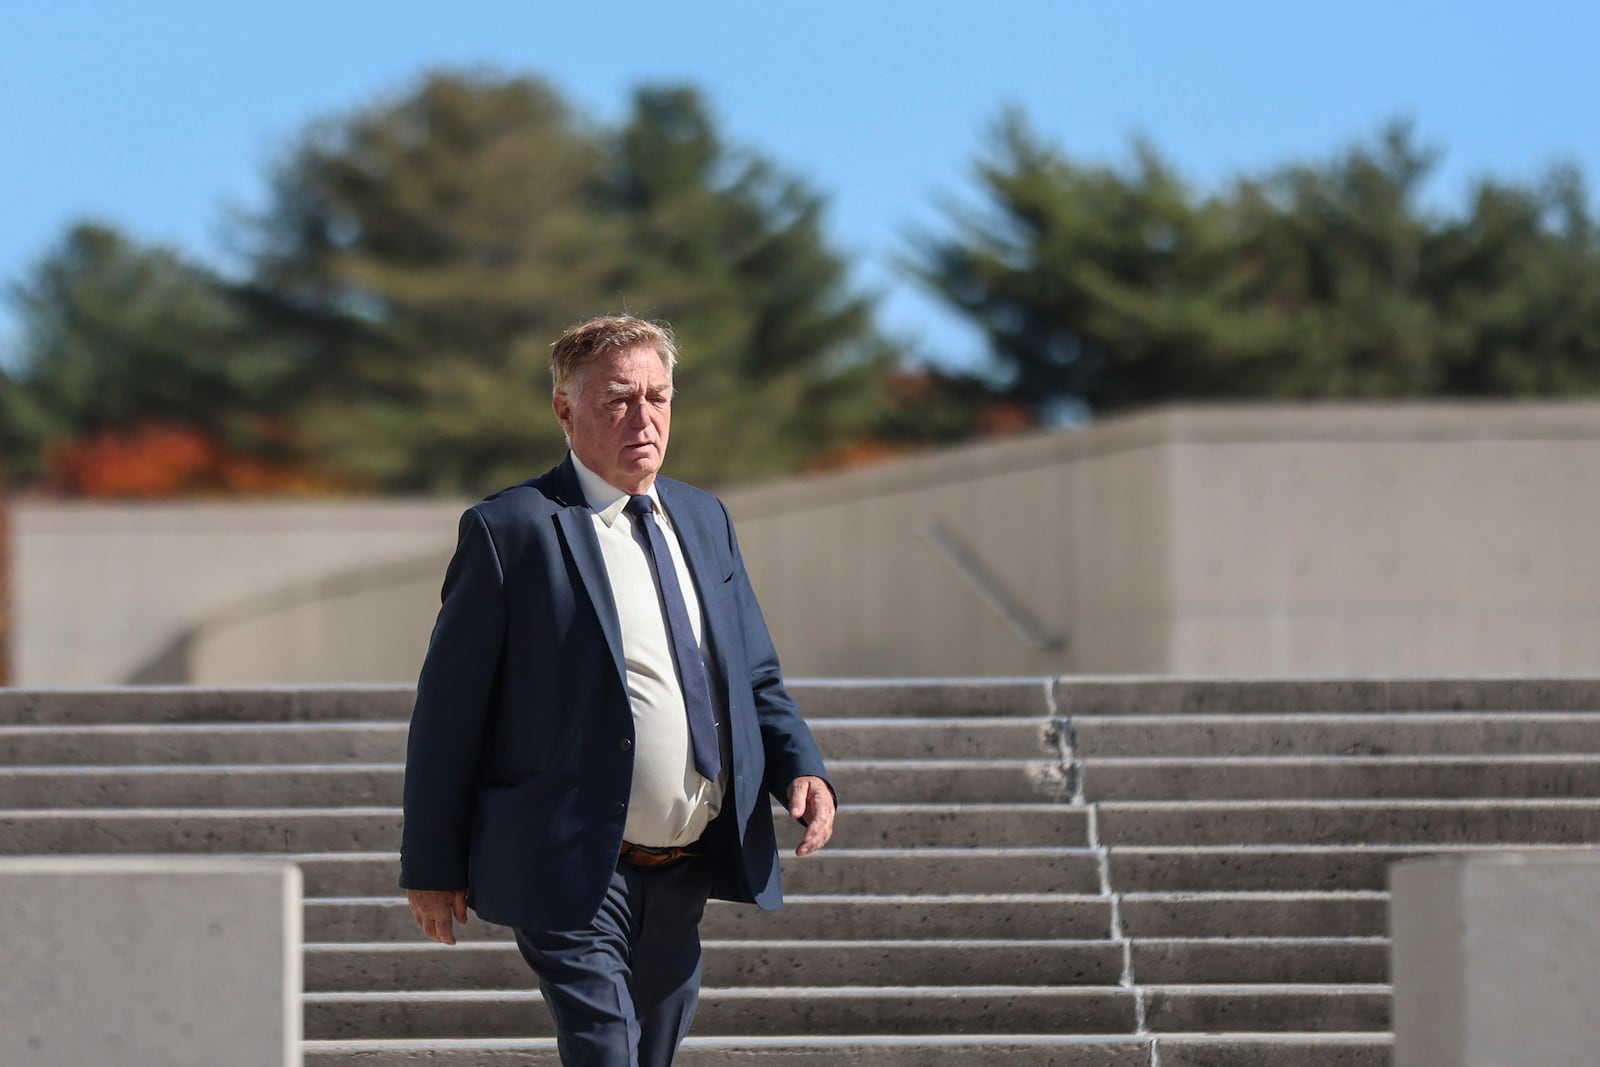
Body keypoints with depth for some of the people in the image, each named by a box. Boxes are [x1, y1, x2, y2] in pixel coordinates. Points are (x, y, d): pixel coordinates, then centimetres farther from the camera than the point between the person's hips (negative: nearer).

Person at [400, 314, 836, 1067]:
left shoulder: (704, 521, 14)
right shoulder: (509, 531, -6)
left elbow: (755, 679, 20)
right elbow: (447, 708, -5)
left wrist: (802, 770, -1)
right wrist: (433, 868, -5)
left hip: (684, 876, 7)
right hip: (572, 878, -7)